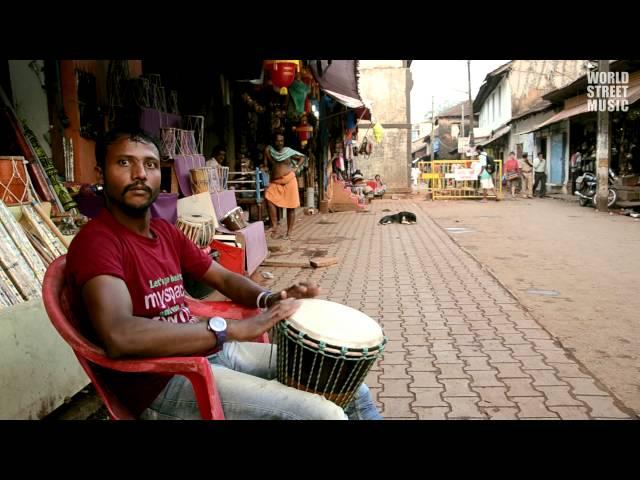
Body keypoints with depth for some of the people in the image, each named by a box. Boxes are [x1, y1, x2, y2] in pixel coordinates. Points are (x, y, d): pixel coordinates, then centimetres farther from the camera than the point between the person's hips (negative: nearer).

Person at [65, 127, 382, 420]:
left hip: (213, 349, 8)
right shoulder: (95, 241, -14)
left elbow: (224, 278, 18)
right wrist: (232, 329, -31)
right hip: (166, 380, -8)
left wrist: (269, 300, -5)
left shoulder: (166, 232, 12)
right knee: (325, 414, -22)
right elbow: (120, 337, -31)